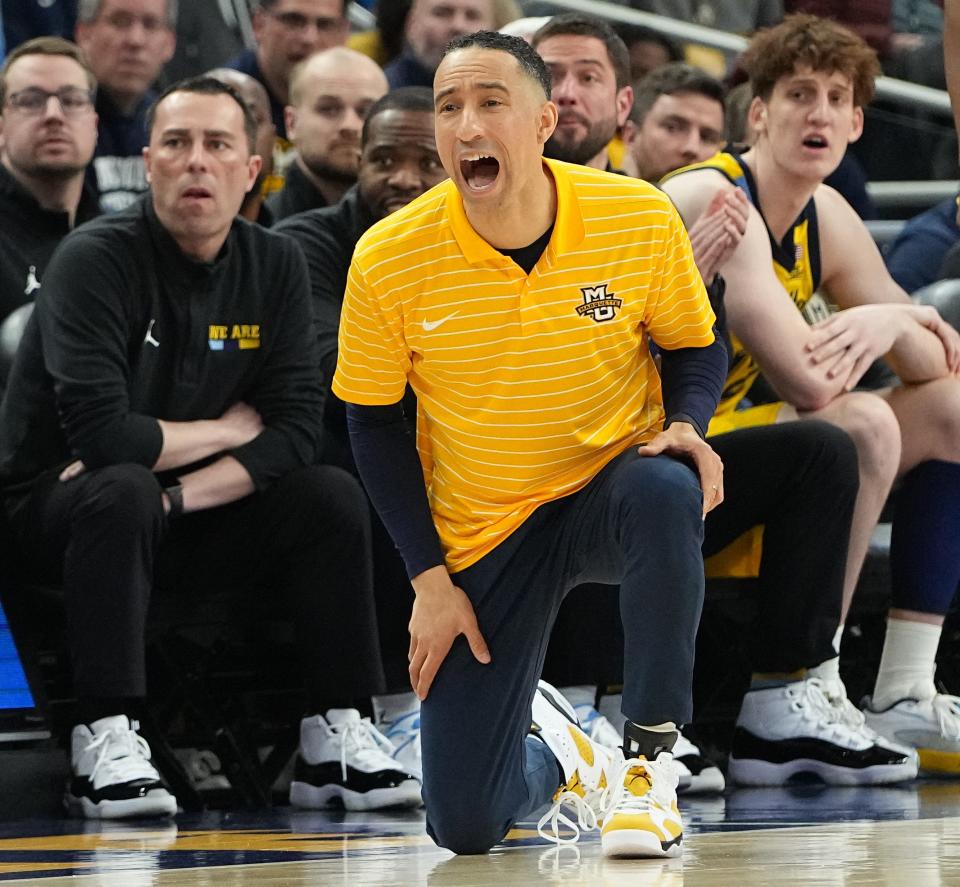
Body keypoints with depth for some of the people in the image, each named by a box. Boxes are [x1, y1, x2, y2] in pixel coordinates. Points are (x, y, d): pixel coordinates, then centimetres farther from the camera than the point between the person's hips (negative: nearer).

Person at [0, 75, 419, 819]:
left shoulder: (276, 266, 0)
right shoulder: (97, 261, -17)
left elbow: (299, 426, -9)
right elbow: (99, 431, -28)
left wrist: (175, 496, -23)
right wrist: (229, 431, -13)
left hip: (196, 534, 5)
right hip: (60, 510, -5)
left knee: (332, 496, -15)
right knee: (122, 491, -36)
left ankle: (338, 739, -15)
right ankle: (107, 744, -36)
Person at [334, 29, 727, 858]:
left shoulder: (640, 217, -14)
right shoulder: (387, 260, -15)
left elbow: (696, 347, 4)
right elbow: (373, 420, 0)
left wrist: (686, 426, -19)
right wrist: (430, 578, -4)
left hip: (613, 486, 0)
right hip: (483, 535, 1)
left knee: (666, 494, -40)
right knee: (464, 824, -5)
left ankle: (650, 761, -21)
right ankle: (551, 751, 35)